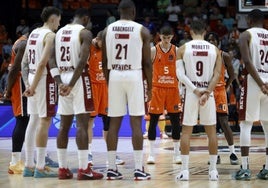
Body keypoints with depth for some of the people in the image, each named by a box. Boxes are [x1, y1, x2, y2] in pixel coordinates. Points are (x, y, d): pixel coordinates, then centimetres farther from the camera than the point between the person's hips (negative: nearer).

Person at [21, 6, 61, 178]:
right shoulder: (50, 35, -12)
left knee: (34, 121, 12)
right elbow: (43, 62, -21)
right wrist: (33, 86, -22)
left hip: (32, 79, 9)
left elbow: (24, 62, 16)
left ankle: (29, 166, 13)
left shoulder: (33, 33, 14)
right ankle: (40, 167, -7)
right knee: (45, 122, -6)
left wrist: (29, 83, 18)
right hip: (45, 80, -9)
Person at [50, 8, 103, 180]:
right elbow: (82, 60, -19)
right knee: (82, 124, -7)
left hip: (63, 79, 7)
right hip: (79, 79, -7)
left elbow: (52, 60, 6)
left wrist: (60, 82, -2)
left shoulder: (59, 32, 14)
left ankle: (63, 168, 10)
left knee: (64, 125, 10)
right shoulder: (85, 32, -7)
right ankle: (83, 169, -10)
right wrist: (71, 84, -19)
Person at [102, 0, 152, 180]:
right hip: (134, 76, -3)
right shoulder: (142, 30, -1)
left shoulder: (108, 30, 7)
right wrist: (150, 87, 5)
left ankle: (111, 168, 6)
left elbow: (105, 61, 9)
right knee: (136, 123, -1)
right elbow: (147, 62, -2)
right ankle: (139, 169, -4)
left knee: (114, 123, 6)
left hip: (115, 76, 3)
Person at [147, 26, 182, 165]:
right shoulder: (153, 50, -2)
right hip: (157, 88, -2)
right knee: (153, 121, -1)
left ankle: (177, 154, 9)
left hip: (173, 89, 2)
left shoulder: (176, 51, 3)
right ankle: (151, 154, 4)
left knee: (175, 121, 3)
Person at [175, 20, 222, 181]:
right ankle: (213, 170, 9)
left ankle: (185, 170, -2)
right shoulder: (215, 49, 3)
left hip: (191, 93, -1)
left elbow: (180, 74, -9)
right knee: (211, 131, 9)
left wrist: (196, 90, -10)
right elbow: (217, 75, -5)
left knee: (186, 131, 4)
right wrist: (207, 93, -11)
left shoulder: (183, 49, -1)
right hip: (208, 93, 1)